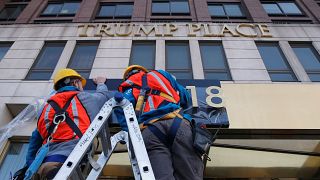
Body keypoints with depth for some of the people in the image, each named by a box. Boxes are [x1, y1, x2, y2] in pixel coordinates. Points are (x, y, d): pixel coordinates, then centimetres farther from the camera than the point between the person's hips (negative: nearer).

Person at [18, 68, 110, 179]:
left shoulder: (46, 107, 26)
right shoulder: (84, 98, 15)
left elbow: (36, 139, 28)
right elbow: (103, 94, 38)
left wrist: (31, 165, 33)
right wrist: (101, 84, 59)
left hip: (47, 160, 5)